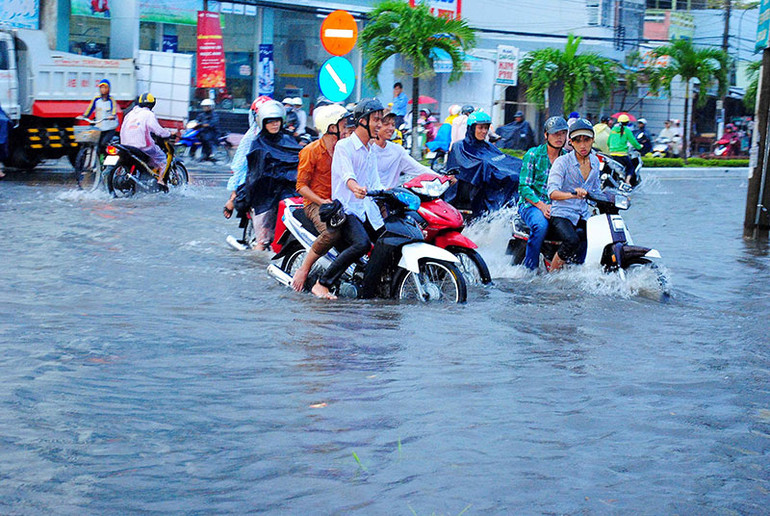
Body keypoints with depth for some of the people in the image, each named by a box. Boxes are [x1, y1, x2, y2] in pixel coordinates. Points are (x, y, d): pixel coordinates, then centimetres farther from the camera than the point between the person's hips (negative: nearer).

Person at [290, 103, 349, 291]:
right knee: (331, 232, -35)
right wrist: (321, 201, -20)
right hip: (316, 204, -6)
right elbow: (301, 185, -7)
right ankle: (304, 269, -19)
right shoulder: (311, 151, -5)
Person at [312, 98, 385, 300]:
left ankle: (366, 291, -7)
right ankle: (322, 284, -21)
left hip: (368, 209, 8)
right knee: (362, 244, -31)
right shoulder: (344, 146, -6)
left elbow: (375, 184, 16)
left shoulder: (371, 151, 20)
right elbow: (346, 173, -27)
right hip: (346, 209, -8)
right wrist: (355, 187, -48)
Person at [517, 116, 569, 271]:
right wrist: (541, 206, -21)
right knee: (541, 225, -37)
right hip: (531, 204, -4)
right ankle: (529, 268, -25)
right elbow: (524, 186, -7)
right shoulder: (533, 155, -2)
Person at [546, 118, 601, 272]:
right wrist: (572, 194, -40)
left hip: (583, 216, 6)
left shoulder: (595, 161, 12)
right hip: (561, 214, -6)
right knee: (572, 240, -34)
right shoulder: (562, 162, -9)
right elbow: (552, 192, -22)